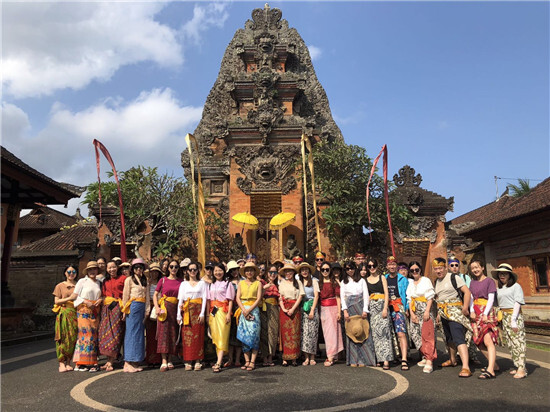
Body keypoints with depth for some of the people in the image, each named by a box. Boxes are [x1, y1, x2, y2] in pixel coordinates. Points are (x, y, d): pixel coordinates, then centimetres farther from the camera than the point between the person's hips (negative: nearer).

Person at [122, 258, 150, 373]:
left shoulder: (145, 281, 17)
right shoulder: (129, 280, 2)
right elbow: (125, 296, -1)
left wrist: (147, 310, 8)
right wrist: (125, 310, -4)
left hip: (142, 308, 6)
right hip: (133, 307, -6)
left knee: (140, 333, 5)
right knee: (132, 332, -7)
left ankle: (135, 362, 10)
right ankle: (128, 363, -5)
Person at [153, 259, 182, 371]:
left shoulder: (181, 282, 9)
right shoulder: (163, 280, 5)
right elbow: (155, 295, 6)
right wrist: (157, 307, -8)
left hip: (175, 309, 2)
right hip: (164, 308, -2)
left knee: (173, 333, 3)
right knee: (163, 332, -8)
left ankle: (170, 360, 11)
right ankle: (164, 361, -8)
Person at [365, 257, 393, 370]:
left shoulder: (382, 278, 7)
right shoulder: (366, 280, 12)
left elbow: (386, 293, 1)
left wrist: (385, 308, -10)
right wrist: (365, 309, 0)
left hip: (382, 305, -3)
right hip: (371, 307, 3)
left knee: (383, 332, -11)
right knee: (375, 333, 1)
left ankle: (386, 360, -13)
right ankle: (379, 358, 8)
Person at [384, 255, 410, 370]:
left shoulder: (403, 279, 5)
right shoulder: (384, 279, 14)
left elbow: (408, 295, 5)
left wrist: (407, 308, -5)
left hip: (399, 308, -4)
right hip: (387, 309, 4)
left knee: (401, 333, -14)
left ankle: (404, 360, -18)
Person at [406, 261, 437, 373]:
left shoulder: (426, 280, -2)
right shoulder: (411, 283, 15)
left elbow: (430, 297, -7)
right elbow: (409, 300, 13)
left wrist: (427, 311, -15)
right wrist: (411, 313, 1)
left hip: (426, 309, -6)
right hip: (416, 311, 6)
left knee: (427, 334, -12)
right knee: (415, 334, 4)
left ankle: (429, 361, -14)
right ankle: (425, 357, 15)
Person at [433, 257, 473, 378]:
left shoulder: (453, 278, -9)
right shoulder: (436, 282, 15)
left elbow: (467, 292, -14)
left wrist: (465, 308, -19)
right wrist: (438, 313, 18)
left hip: (455, 311, -8)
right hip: (443, 313, 8)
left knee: (459, 338, -18)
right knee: (449, 338, 18)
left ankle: (466, 367, -24)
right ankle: (452, 360, 34)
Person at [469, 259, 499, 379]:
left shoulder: (489, 281, -1)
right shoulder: (472, 282, 17)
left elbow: (491, 299, -7)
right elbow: (471, 298, 14)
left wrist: (485, 314, -16)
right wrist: (471, 311, -2)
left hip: (486, 312, -7)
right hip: (475, 314, 7)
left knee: (488, 340, -17)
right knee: (478, 342, 6)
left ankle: (490, 370, -23)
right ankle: (494, 364, 19)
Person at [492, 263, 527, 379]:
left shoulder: (516, 286, -3)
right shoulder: (499, 289, 15)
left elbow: (517, 303, -9)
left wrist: (513, 319, -15)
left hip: (514, 315, -6)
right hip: (503, 316, 6)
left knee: (517, 341, -7)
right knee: (509, 343, 7)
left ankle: (521, 369, -6)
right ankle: (517, 366, 15)